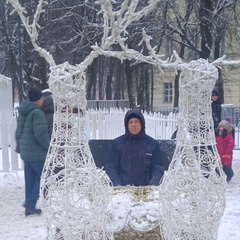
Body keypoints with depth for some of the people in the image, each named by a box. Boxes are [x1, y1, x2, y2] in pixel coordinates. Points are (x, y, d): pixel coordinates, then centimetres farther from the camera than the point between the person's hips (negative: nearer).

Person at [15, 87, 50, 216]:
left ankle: (30, 207, 16)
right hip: (37, 153, -9)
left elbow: (18, 132, 18)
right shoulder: (37, 112, -16)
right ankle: (31, 202, -4)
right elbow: (41, 133, -22)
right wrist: (48, 147, -10)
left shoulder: (23, 112, 13)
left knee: (30, 180, 13)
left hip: (25, 152, 9)